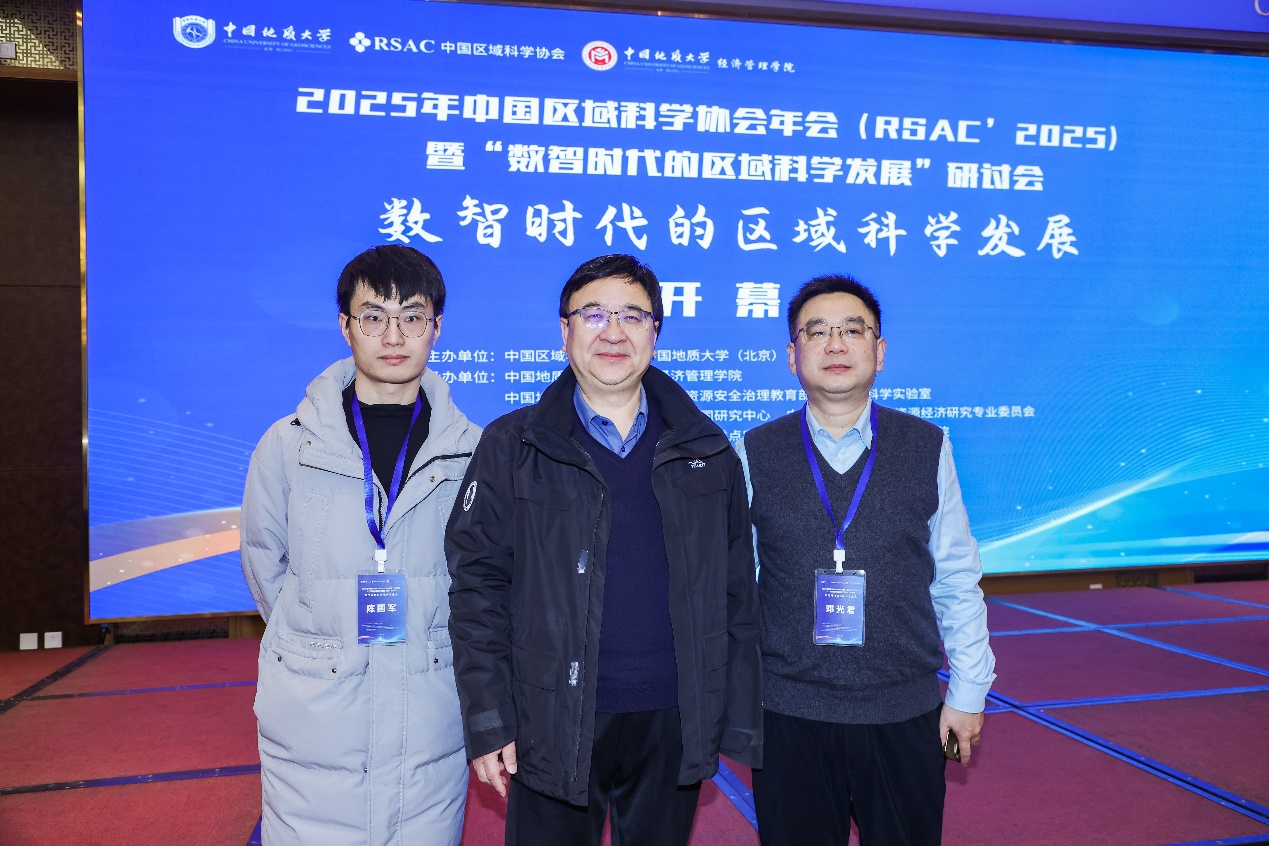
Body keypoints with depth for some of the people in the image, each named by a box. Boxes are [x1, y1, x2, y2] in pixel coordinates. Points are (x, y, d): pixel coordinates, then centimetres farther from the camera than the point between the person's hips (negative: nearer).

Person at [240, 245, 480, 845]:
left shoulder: (473, 453, -1)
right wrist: (317, 649, 8)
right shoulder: (288, 445, -1)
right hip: (313, 727, 0)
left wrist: (428, 647, 6)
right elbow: (264, 568, 9)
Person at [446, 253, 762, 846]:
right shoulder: (513, 446, -2)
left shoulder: (706, 452, 4)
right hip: (553, 726, -2)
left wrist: (741, 720, 3)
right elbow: (477, 585, -3)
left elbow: (737, 594, 6)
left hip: (673, 726, 2)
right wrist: (488, 722, -7)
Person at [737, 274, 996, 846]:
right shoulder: (754, 455, -2)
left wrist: (967, 691, 4)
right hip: (788, 714, 0)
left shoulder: (927, 448, -1)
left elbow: (957, 580, 4)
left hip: (907, 714, 1)